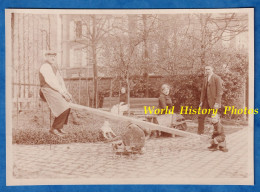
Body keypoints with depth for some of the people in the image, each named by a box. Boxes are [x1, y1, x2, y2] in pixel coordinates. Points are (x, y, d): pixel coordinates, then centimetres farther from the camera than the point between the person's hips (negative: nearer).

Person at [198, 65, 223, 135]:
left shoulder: (217, 78, -7)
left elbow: (220, 91, -11)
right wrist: (201, 101, 11)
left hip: (214, 102, -7)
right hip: (206, 101, 7)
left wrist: (217, 103, -17)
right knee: (201, 116, 5)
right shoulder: (205, 79, 14)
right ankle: (200, 133, 15)